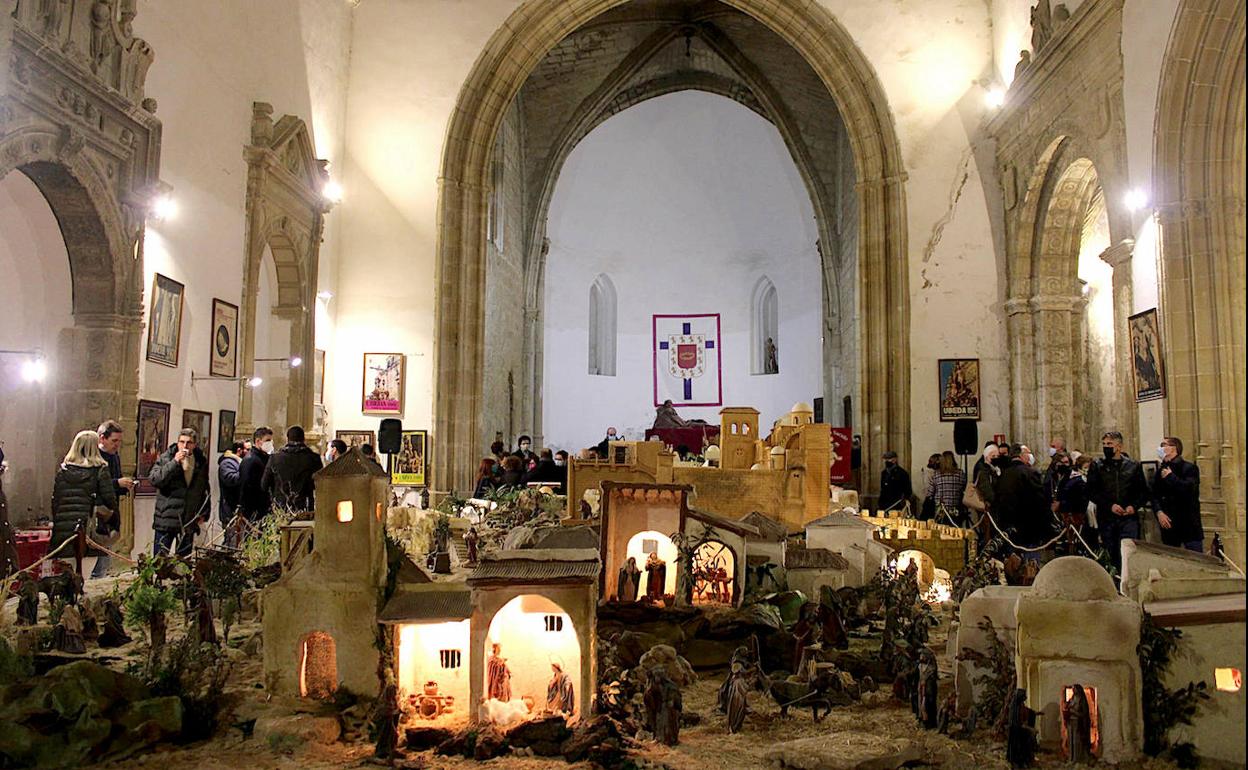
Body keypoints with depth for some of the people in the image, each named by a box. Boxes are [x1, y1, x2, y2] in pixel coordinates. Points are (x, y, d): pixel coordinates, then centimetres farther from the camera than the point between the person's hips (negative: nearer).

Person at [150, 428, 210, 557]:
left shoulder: (202, 462, 8)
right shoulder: (165, 458, 0)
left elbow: (205, 490, 17)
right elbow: (155, 480, -14)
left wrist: (204, 513, 11)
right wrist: (174, 462, -19)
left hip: (189, 521, 3)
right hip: (166, 518, -3)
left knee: (184, 560, 9)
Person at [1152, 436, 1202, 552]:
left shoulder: (1189, 468, -3)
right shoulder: (1160, 472, 15)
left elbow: (1188, 489, -20)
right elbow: (1155, 496, 8)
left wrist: (1170, 476, -9)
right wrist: (1159, 512, -9)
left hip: (1189, 524, -5)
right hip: (1168, 524, 5)